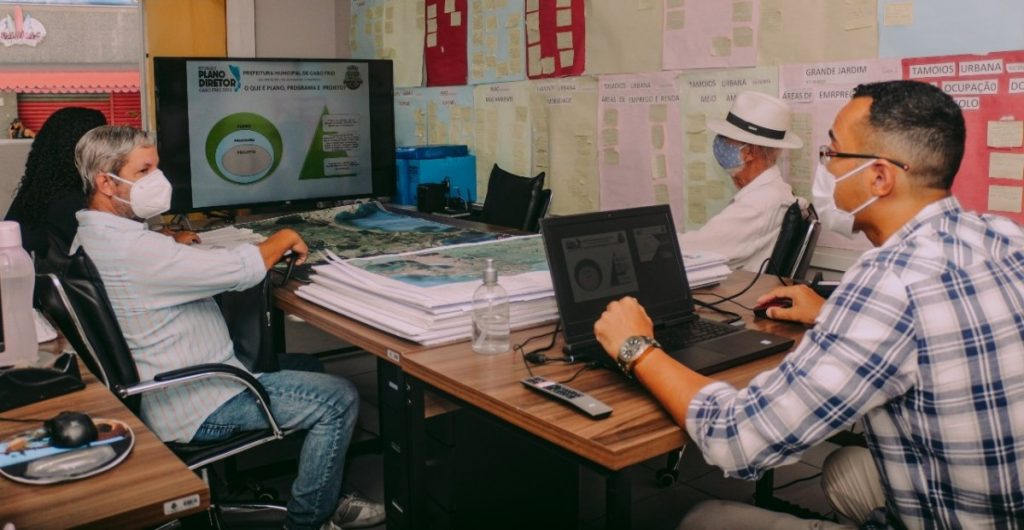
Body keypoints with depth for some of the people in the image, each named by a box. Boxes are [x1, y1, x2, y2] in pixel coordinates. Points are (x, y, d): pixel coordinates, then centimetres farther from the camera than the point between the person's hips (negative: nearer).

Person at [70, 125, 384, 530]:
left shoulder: (90, 239, 6)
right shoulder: (131, 249, -28)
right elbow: (240, 270, -27)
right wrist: (284, 238, -10)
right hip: (196, 407, -11)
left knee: (302, 366, 22)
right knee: (339, 400, -8)